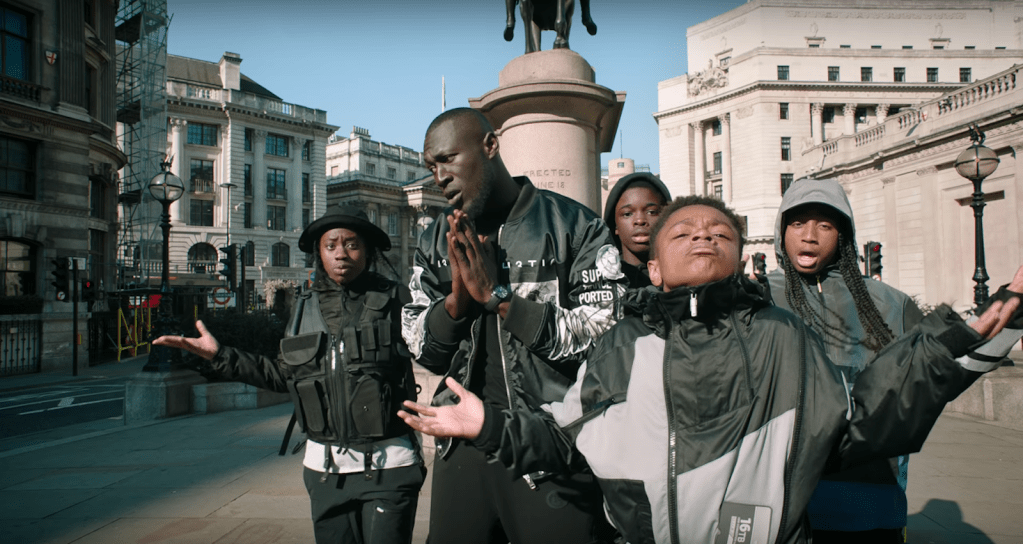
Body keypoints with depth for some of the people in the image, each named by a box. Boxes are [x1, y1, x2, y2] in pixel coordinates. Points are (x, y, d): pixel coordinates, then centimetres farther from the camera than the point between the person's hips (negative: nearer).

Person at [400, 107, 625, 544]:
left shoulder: (576, 227, -7)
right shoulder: (435, 243, 7)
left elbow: (604, 337, -15)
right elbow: (422, 352, 7)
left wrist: (498, 295, -17)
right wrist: (456, 298, -12)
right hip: (462, 449, 5)